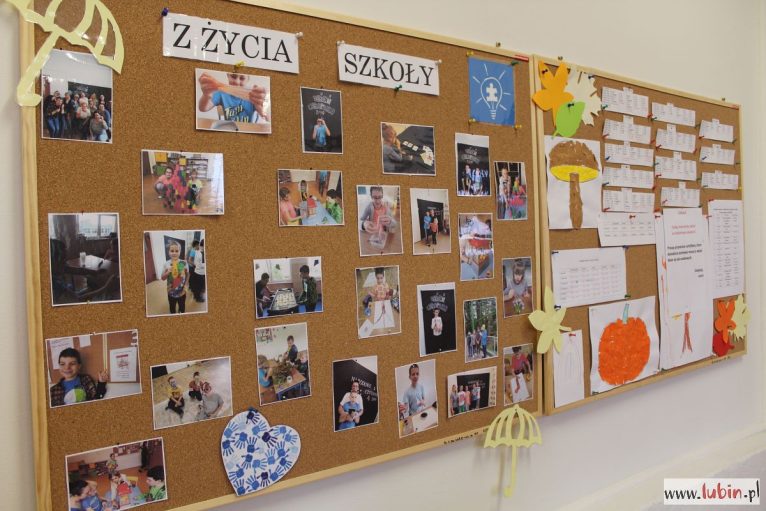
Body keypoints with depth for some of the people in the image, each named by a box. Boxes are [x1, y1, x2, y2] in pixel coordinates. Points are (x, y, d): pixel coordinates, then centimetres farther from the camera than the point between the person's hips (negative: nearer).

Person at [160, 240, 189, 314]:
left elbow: (187, 276, 0)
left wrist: (185, 286, -9)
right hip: (171, 292, 0)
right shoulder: (166, 264, -12)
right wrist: (168, 272, -23)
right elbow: (162, 278, -5)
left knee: (182, 308, 19)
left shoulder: (184, 263, -14)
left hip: (182, 291, 0)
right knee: (172, 309, 18)